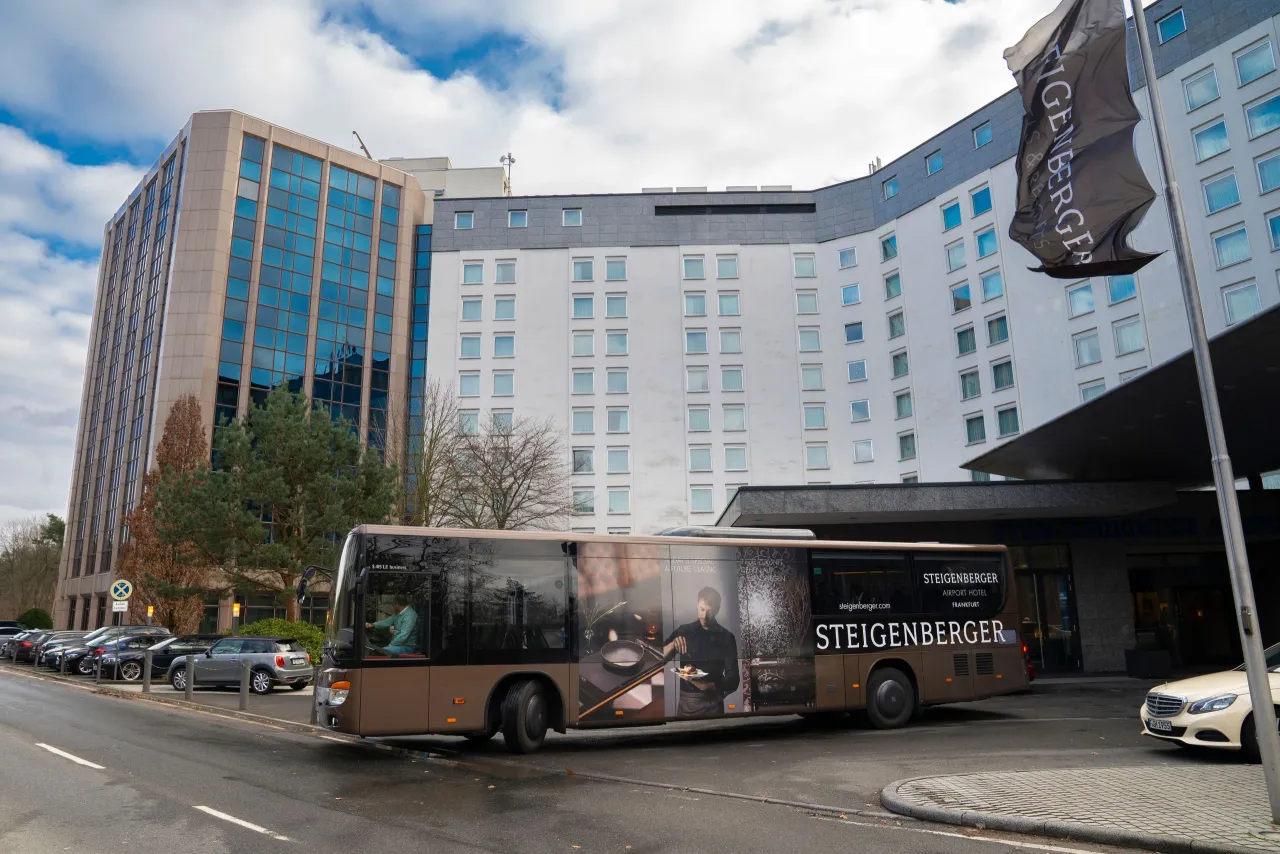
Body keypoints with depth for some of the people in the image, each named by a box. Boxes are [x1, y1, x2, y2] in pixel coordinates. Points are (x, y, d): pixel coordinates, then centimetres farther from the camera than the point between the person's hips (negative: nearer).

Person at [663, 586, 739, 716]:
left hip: (712, 704, -2)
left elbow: (733, 680, -6)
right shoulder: (684, 631, 3)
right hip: (685, 702, 2)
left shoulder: (726, 637, -2)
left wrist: (709, 686, -23)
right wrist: (672, 644, -19)